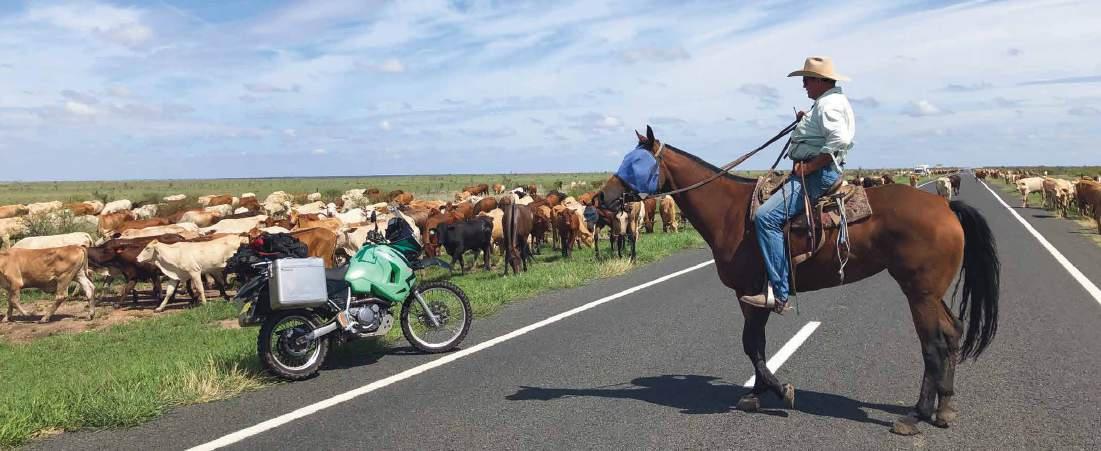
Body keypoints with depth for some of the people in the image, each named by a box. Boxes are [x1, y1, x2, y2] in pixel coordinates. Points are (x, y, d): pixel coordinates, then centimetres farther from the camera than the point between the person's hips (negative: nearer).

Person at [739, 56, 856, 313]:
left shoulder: (828, 104, -12)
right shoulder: (829, 102, 22)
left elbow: (839, 141, -26)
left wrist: (808, 167, -23)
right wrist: (804, 122, 16)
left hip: (817, 174, -12)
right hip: (815, 172, 12)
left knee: (767, 217, -26)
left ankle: (778, 294, -30)